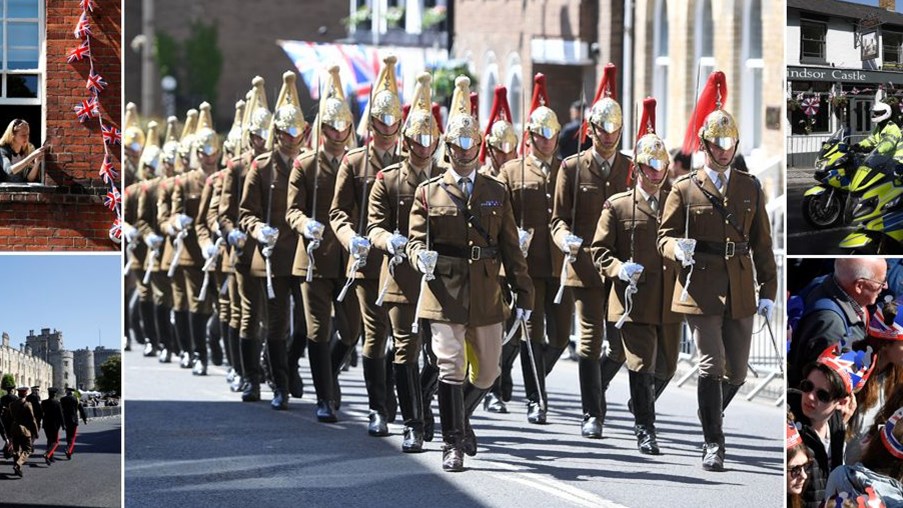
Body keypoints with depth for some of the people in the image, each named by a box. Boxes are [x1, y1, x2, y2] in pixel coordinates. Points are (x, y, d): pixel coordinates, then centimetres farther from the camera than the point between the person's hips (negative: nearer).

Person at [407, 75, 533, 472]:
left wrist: (523, 294, 6)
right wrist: (421, 256, -23)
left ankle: (461, 419, 36)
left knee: (487, 372, 10)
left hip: (486, 297, 3)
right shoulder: (428, 193, 5)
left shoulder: (497, 193, 10)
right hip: (445, 294, -3)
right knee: (451, 368, -7)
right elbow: (416, 240, 2)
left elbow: (510, 247, 10)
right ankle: (453, 443, 0)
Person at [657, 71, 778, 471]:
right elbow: (664, 238, 5)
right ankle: (713, 444, -4)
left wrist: (768, 291, 7)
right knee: (712, 366, -11)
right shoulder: (684, 190, 4)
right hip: (701, 291, -3)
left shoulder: (750, 189, 12)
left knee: (736, 373, 7)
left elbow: (761, 244, 13)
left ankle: (711, 418, 34)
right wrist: (678, 248, -19)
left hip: (740, 294, 3)